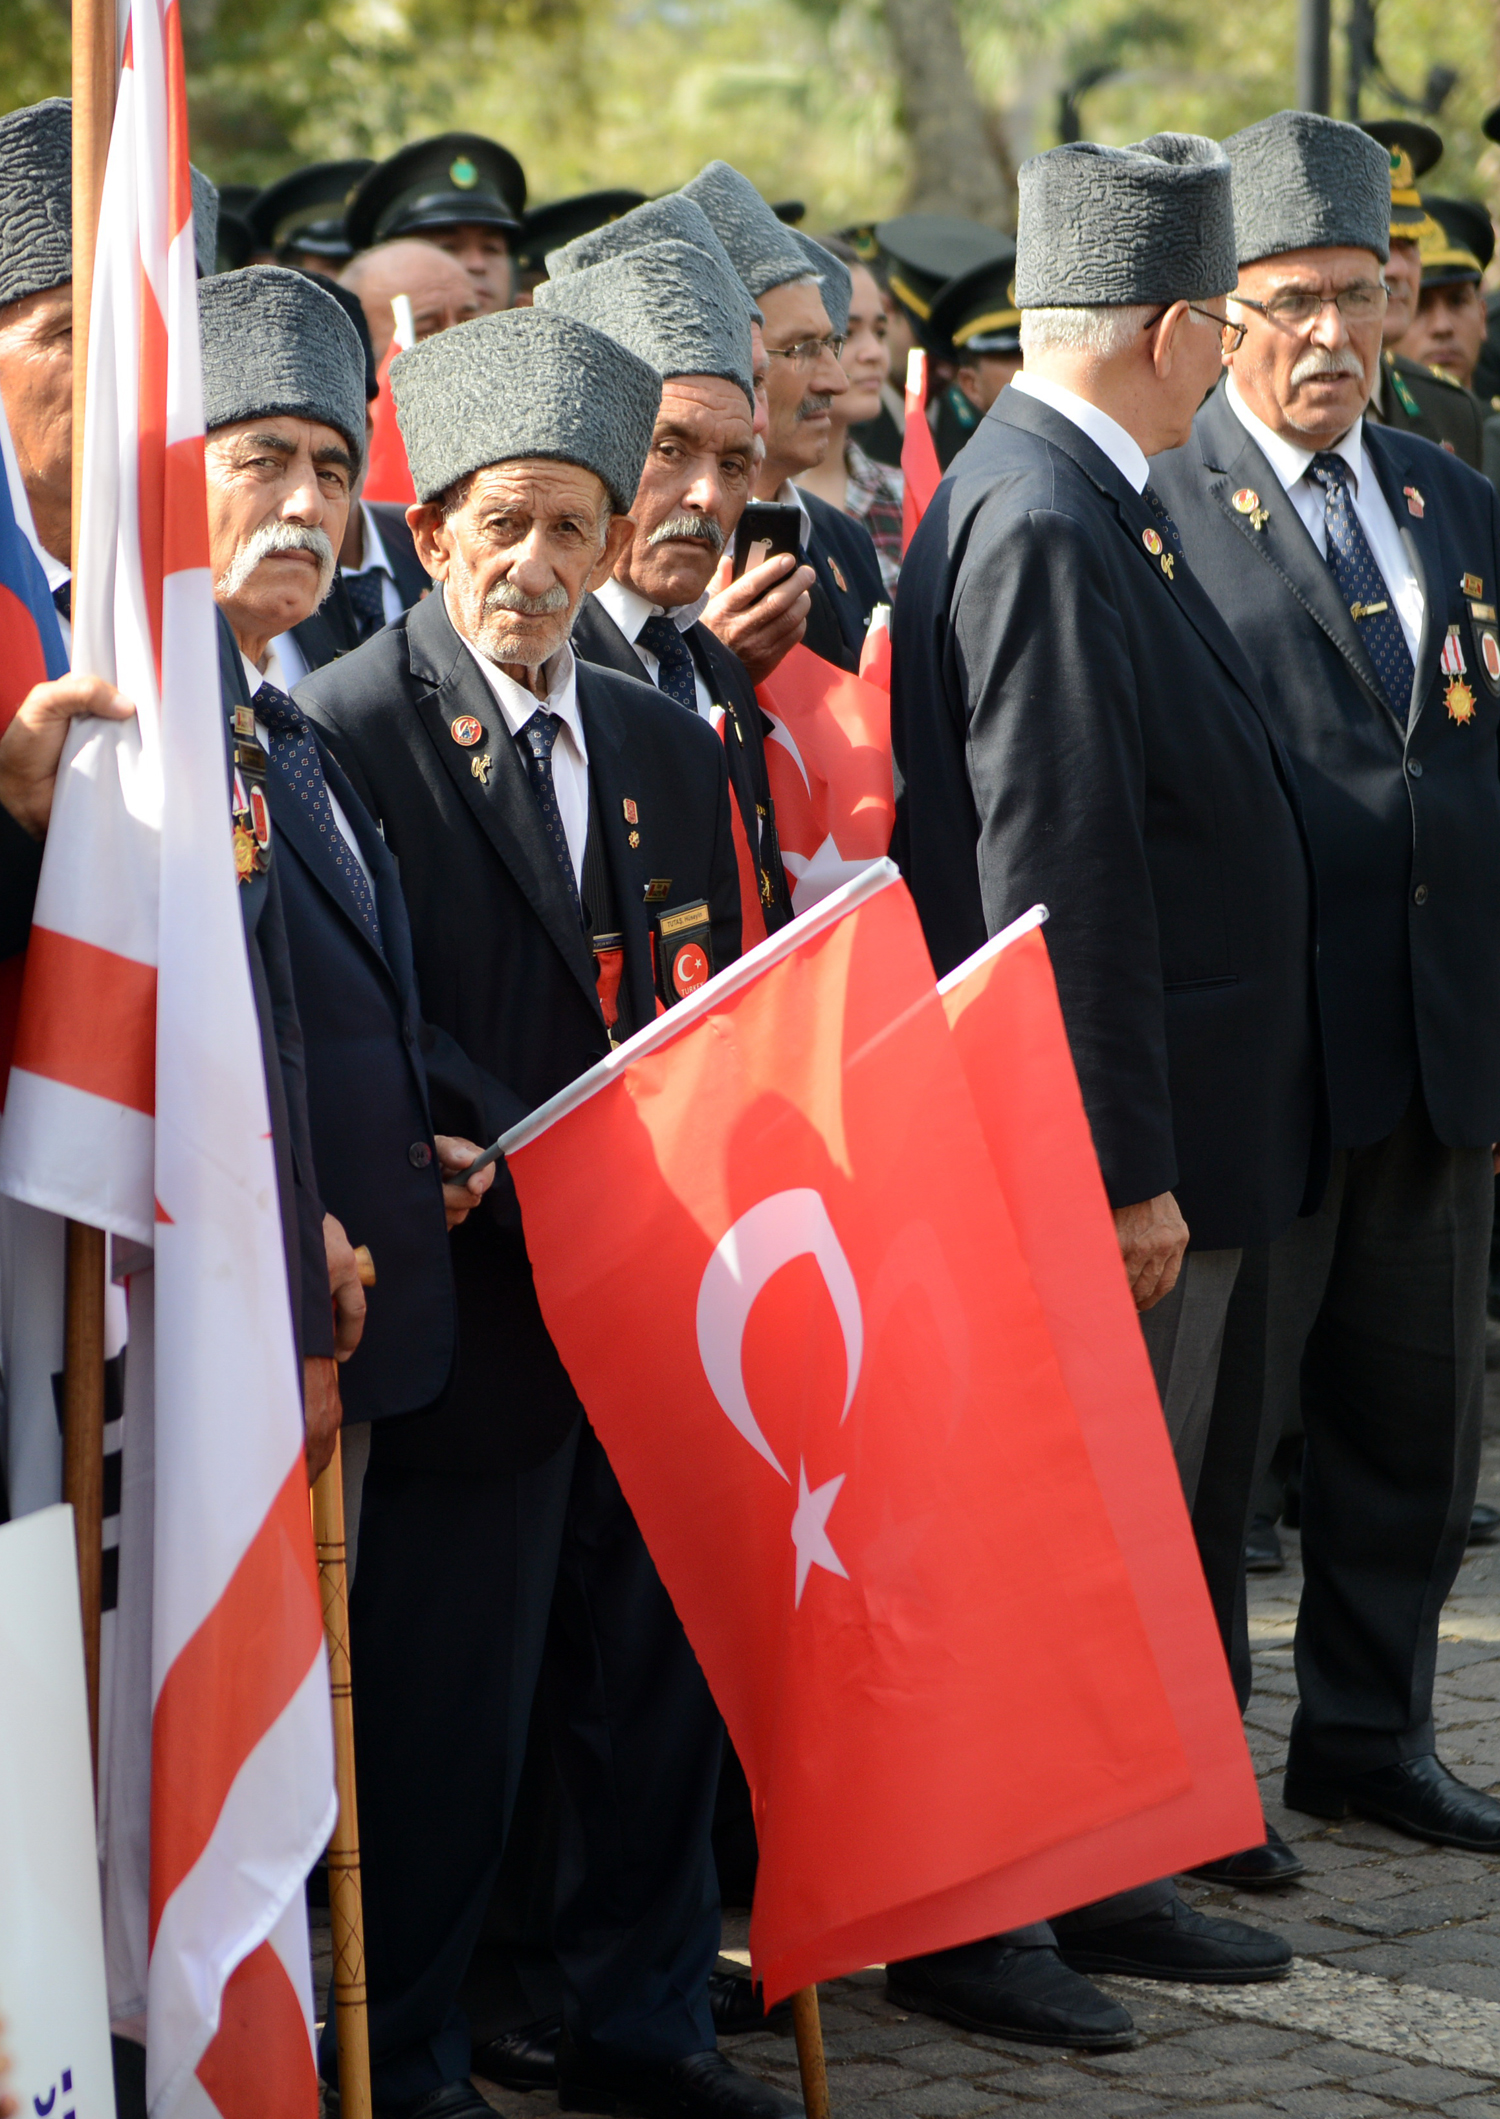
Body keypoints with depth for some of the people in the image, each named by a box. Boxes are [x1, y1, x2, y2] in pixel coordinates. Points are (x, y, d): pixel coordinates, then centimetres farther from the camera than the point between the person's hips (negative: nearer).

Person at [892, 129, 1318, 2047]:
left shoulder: (1089, 506, 12)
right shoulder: (1039, 528, -20)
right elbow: (1057, 877, -24)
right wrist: (1125, 1169, -22)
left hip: (1173, 1132, 10)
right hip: (1101, 1160, -10)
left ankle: (1101, 1881, 29)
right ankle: (968, 1926, 8)